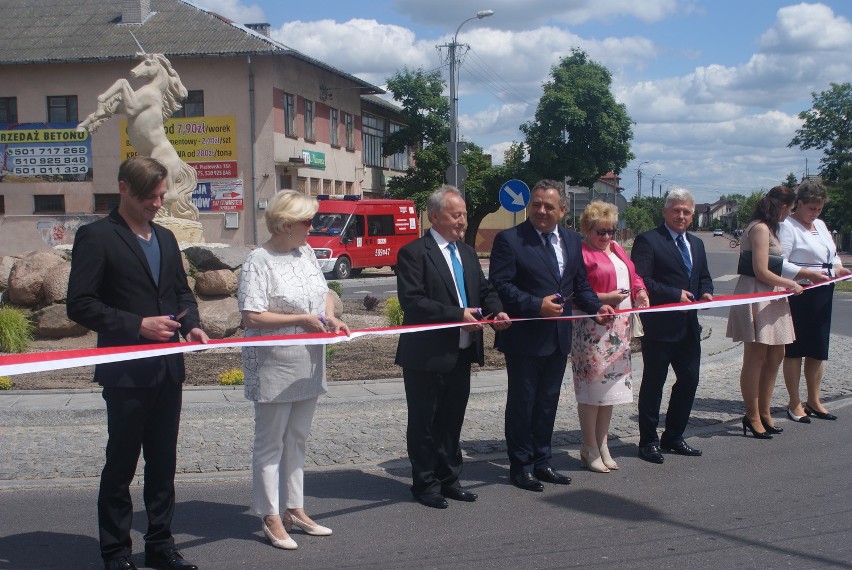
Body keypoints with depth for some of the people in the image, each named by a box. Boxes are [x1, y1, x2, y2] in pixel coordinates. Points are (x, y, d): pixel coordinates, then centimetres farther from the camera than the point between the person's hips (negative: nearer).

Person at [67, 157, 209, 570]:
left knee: (163, 463, 14)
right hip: (126, 372, -6)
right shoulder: (96, 237, -8)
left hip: (167, 369, 7)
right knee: (120, 466, 4)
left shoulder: (166, 238, 14)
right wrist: (138, 325, -19)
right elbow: (80, 305, -12)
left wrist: (191, 325, 2)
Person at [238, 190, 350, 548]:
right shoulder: (259, 261, -15)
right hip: (274, 367, -8)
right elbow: (251, 317, -21)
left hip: (308, 365, 8)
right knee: (270, 443, 3)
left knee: (297, 440, 16)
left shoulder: (306, 252, 9)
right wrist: (300, 320, -18)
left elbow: (325, 293, 21)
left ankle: (295, 510, 27)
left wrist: (330, 317, 1)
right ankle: (271, 519, 12)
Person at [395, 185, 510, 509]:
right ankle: (425, 484, 17)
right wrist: (458, 315, -24)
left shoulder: (467, 252, 14)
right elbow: (412, 301, -20)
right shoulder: (414, 253, -12)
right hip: (427, 355, -7)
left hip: (461, 352, 7)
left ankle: (449, 480, 28)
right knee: (424, 422, 5)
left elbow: (484, 289, 18)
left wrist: (496, 312, -3)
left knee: (452, 420, 16)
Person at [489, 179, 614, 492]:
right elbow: (500, 286, -16)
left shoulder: (572, 240, 9)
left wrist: (597, 306, -5)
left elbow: (580, 284, 14)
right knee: (521, 404, 5)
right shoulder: (509, 240, -11)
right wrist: (537, 305, -26)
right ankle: (520, 466, 18)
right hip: (524, 338, -6)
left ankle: (541, 462, 30)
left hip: (558, 337, 6)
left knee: (548, 402, 16)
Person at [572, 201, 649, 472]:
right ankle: (590, 450, 7)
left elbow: (633, 276, 22)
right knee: (592, 386, -3)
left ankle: (602, 445, 23)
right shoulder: (581, 252, -11)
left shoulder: (616, 249, 15)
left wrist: (640, 292, 1)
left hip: (619, 328, 8)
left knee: (611, 385, 13)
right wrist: (603, 298, -23)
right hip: (592, 329, -8)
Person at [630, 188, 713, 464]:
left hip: (689, 326, 8)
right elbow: (640, 281, -16)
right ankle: (648, 441, 14)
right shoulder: (647, 241, -8)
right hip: (659, 326, -7)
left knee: (689, 380, 12)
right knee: (653, 383, 3)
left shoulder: (696, 244, 17)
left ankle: (673, 436, 26)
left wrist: (706, 293, 1)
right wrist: (676, 294, -19)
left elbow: (704, 277, 24)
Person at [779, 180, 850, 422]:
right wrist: (808, 274, -27)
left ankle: (813, 401, 23)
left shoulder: (820, 225, 17)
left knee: (818, 349, 12)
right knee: (795, 349, 1)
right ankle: (794, 403, 9)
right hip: (798, 296, -8)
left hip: (822, 296, 8)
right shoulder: (787, 227, -10)